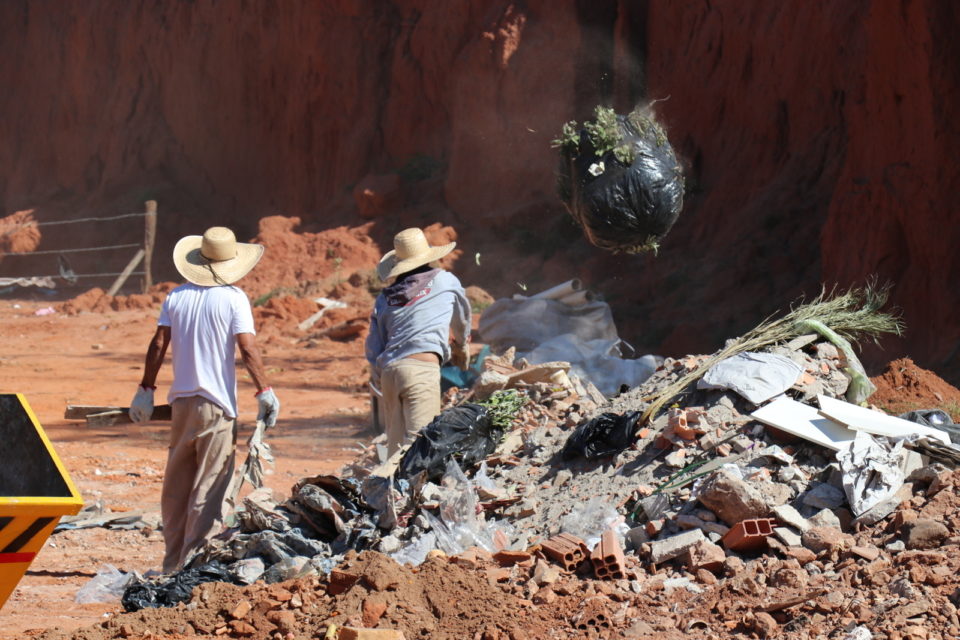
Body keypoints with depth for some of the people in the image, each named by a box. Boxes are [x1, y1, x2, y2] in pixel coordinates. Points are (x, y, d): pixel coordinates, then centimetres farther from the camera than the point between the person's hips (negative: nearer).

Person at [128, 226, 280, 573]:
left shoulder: (177, 296, 5)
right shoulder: (233, 298, -7)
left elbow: (158, 345, 4)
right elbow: (248, 350, -14)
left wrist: (146, 389, 12)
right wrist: (265, 392, -8)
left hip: (182, 401, 5)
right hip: (217, 405, -5)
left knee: (176, 488, 14)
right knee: (209, 491, 0)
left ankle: (173, 563, 18)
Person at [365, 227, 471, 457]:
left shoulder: (385, 298, 19)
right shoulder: (445, 281, 13)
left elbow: (374, 350, 18)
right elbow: (462, 320, 32)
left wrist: (380, 383, 29)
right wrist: (462, 349, 51)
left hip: (389, 370, 4)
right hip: (423, 369, -4)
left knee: (395, 445, 8)